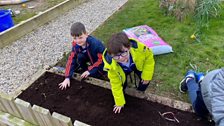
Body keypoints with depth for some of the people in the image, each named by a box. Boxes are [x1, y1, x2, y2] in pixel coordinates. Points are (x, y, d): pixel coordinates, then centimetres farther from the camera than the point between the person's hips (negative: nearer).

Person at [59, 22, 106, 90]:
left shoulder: (95, 43, -35)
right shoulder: (75, 44, -19)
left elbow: (101, 59, -28)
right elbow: (71, 59, -19)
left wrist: (90, 70, -29)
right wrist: (67, 77, -25)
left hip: (102, 63, -5)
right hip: (92, 60, 5)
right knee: (79, 56, -21)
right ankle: (86, 72, 1)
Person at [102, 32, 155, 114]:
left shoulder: (138, 47, -45)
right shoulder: (110, 64, -41)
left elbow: (149, 57, -20)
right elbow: (115, 84, -24)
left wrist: (147, 76, -15)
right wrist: (119, 103, -12)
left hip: (138, 65, 1)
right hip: (122, 71, 0)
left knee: (145, 79, -13)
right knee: (120, 84, -12)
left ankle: (140, 91, 20)